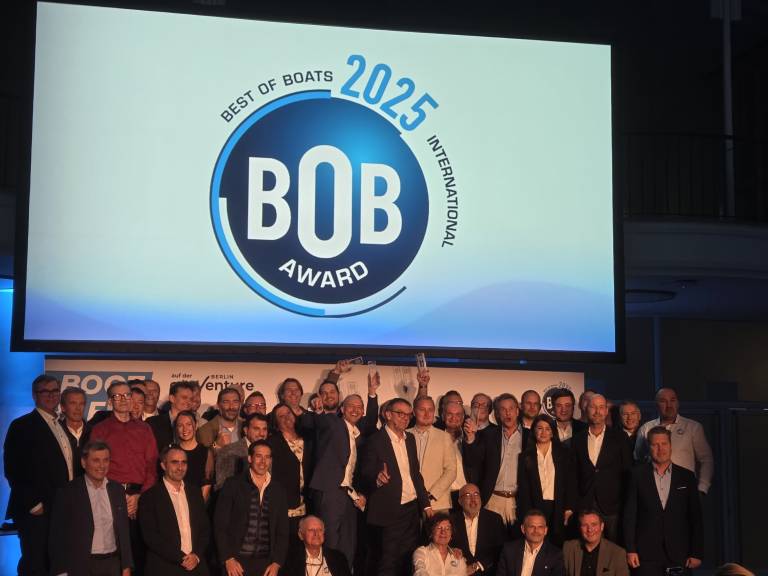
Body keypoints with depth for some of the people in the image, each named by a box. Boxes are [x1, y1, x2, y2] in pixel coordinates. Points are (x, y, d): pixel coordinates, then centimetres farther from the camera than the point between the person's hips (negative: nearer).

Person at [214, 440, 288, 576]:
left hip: (266, 564, 2)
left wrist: (276, 563, 2)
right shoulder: (233, 484, 2)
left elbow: (282, 531, 12)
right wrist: (228, 559, -7)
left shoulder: (278, 491, 10)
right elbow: (220, 525, -1)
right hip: (237, 561, -2)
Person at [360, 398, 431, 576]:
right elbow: (365, 476, -13)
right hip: (389, 513, -7)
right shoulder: (376, 441, -11)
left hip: (412, 509, 7)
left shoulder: (410, 439, 11)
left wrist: (425, 504, 13)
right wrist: (377, 478, -35)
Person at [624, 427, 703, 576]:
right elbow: (630, 515, 3)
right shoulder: (638, 476, 5)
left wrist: (696, 553, 3)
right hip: (647, 554, -1)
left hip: (678, 554, 1)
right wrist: (630, 550, -4)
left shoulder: (686, 477, 8)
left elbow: (695, 517, 8)